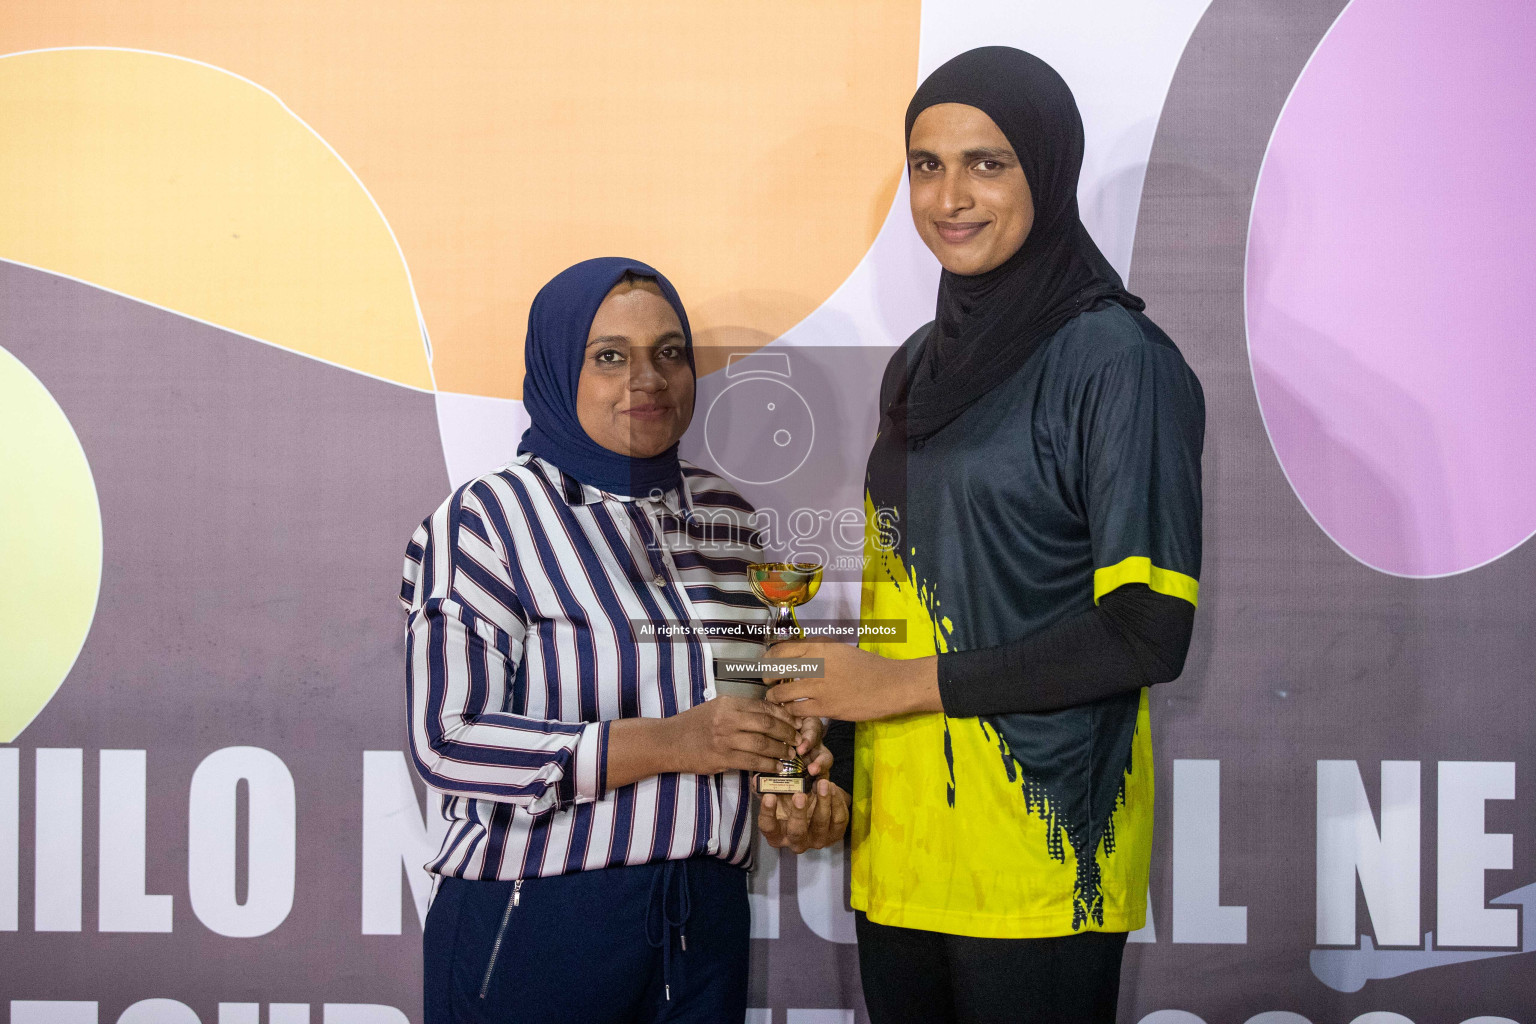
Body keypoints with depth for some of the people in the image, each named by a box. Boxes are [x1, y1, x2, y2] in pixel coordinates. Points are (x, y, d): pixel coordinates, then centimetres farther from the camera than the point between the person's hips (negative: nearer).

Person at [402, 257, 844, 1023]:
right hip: (534, 926, -5)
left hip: (707, 923, 5)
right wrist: (668, 743, -24)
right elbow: (449, 742, -17)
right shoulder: (486, 521, -9)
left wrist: (794, 750, -1)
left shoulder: (726, 519, 9)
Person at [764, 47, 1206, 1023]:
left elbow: (1148, 631, -15)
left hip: (1037, 834, -6)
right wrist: (827, 745, 2)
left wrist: (908, 685, -13)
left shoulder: (1116, 361, -9)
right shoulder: (918, 366, 13)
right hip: (893, 833, 7)